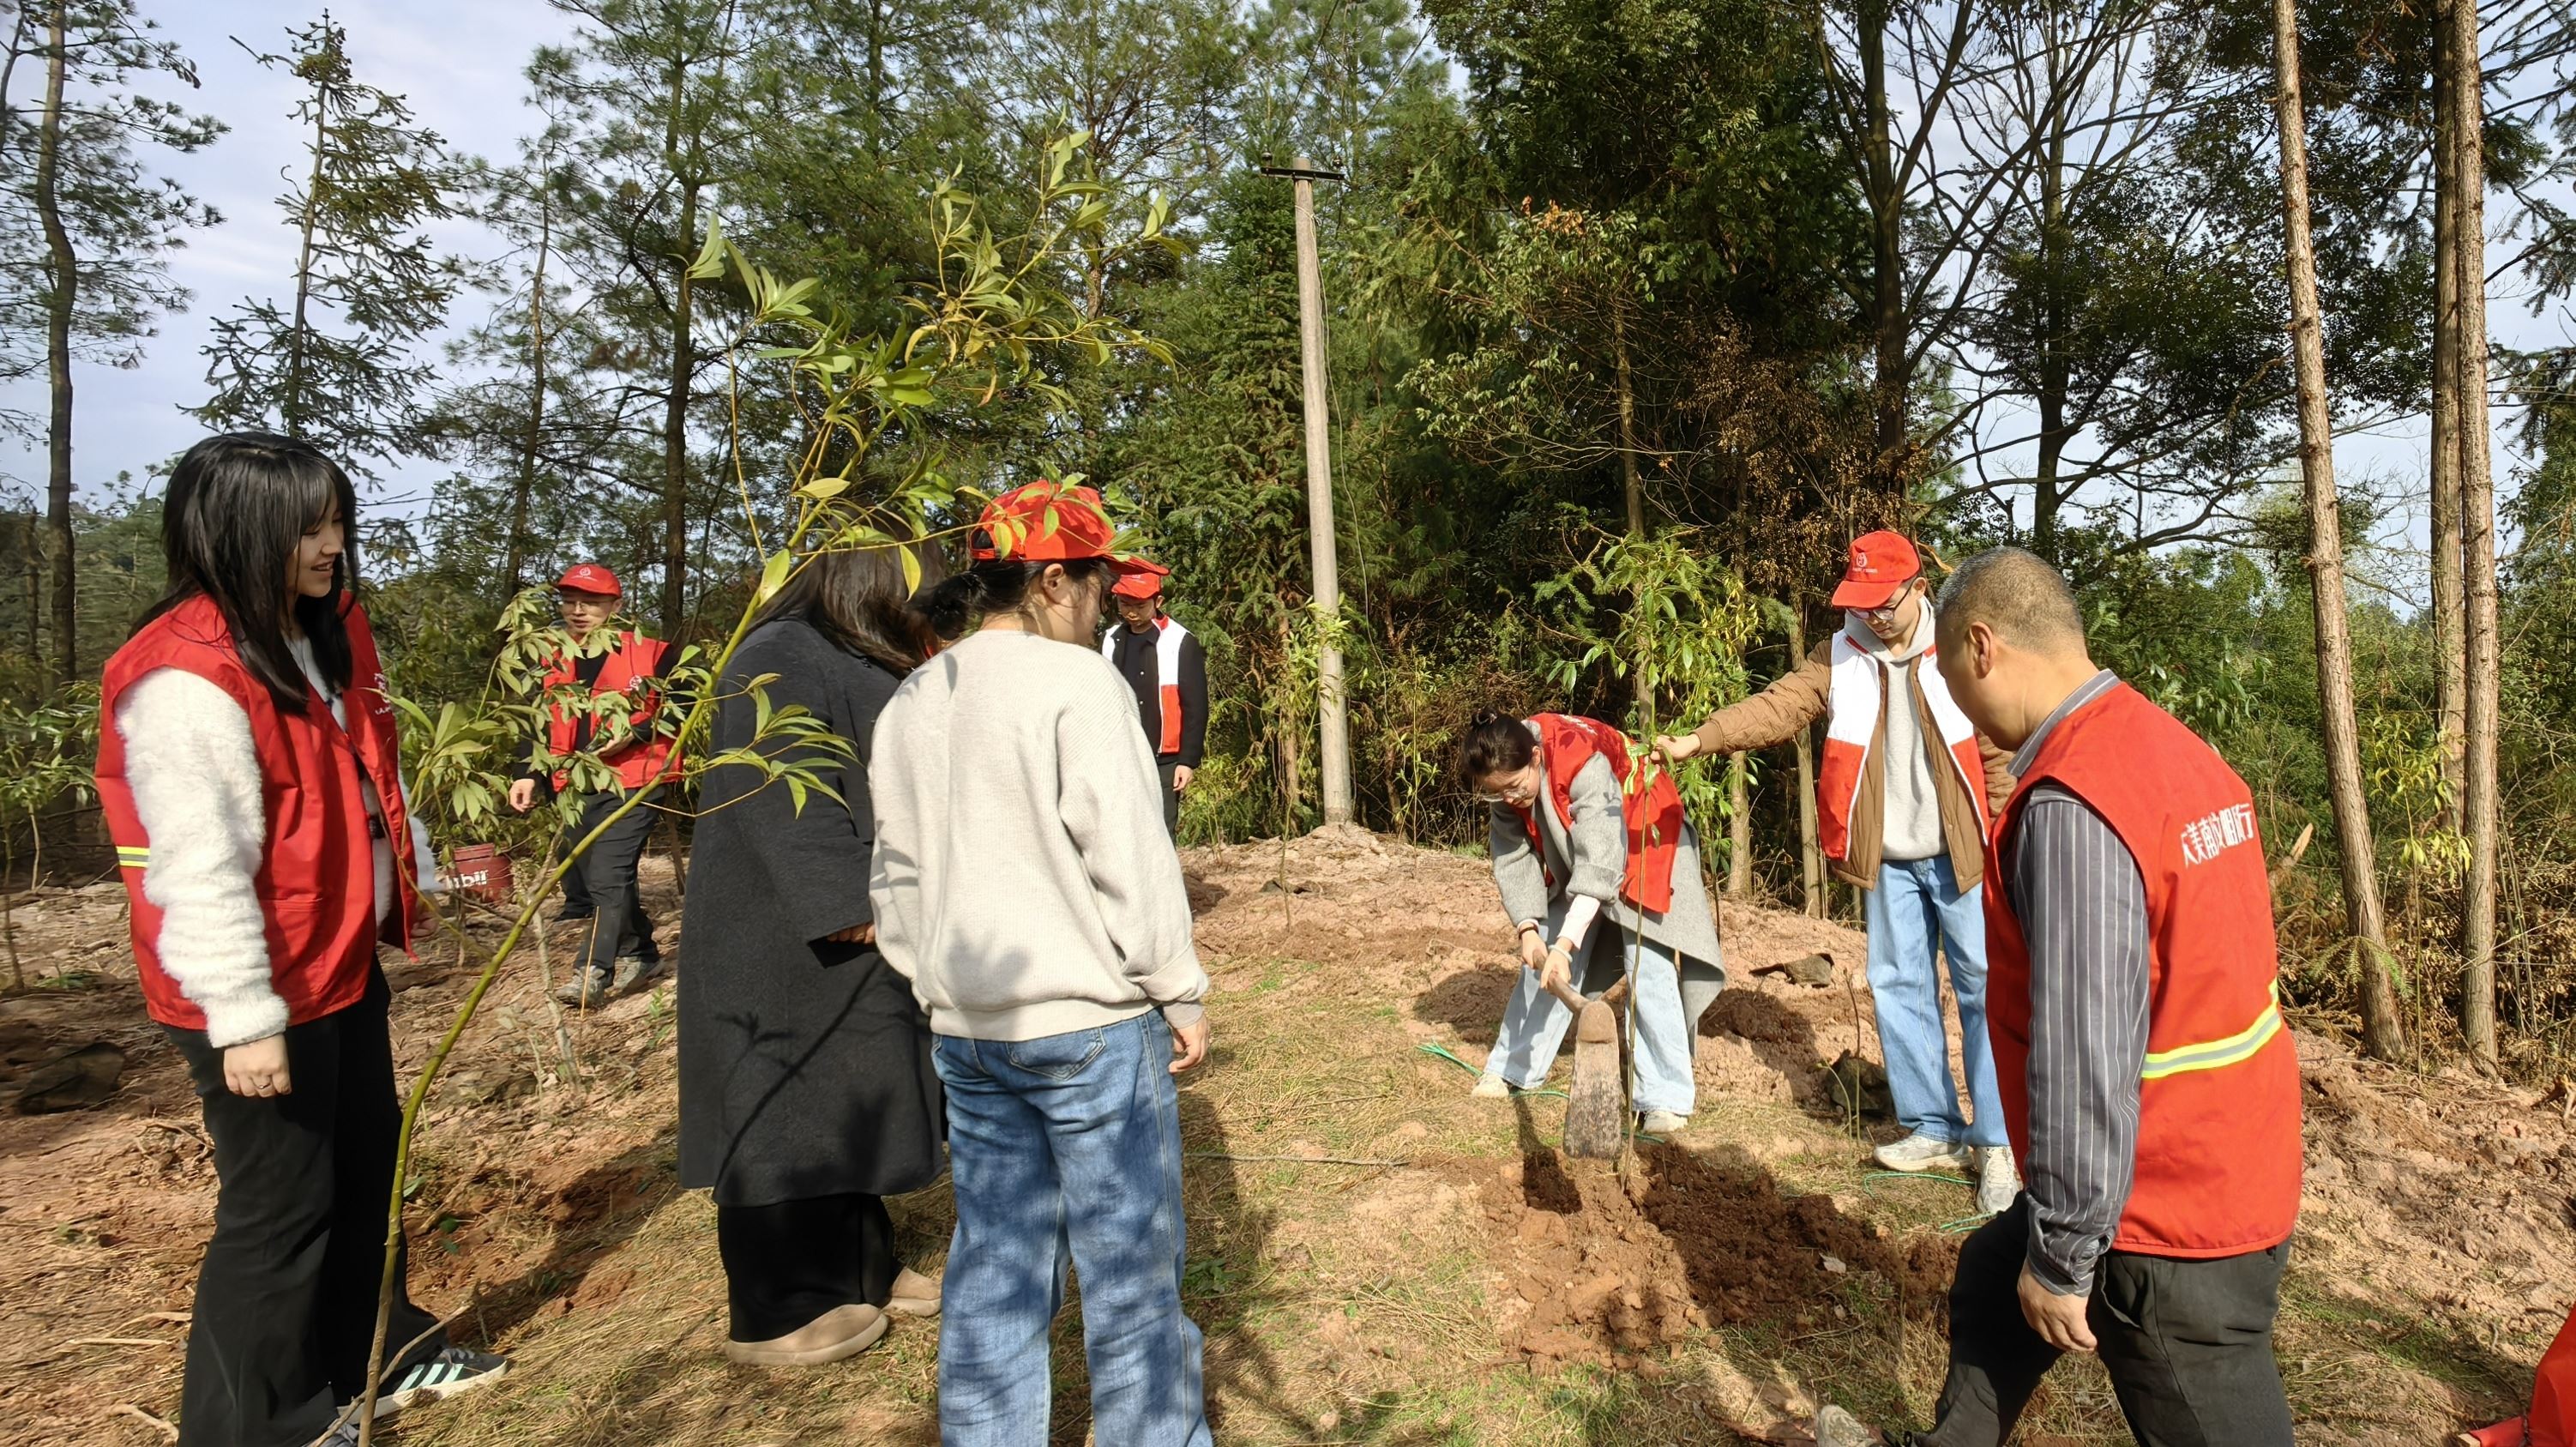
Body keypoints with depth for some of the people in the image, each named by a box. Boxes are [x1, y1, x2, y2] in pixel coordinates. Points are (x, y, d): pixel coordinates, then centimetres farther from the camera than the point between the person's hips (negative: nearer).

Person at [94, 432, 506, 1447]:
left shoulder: (328, 637, 6)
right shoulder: (186, 678, -23)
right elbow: (197, 865, -25)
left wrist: (423, 888, 18)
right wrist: (244, 1016, -24)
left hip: (343, 964, 9)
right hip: (262, 995, -9)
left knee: (367, 1166, 21)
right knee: (279, 1208, 6)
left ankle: (376, 1356, 41)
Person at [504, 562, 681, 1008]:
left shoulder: (649, 653, -5)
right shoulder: (551, 664, 12)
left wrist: (636, 733, -17)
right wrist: (530, 776, 1)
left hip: (632, 784, -7)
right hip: (578, 789, 7)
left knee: (607, 875, -16)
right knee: (579, 881, 12)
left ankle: (593, 971, -11)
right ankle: (639, 952, 26)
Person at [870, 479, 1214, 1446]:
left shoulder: (909, 703, 8)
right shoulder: (1076, 682, -13)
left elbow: (898, 878, 13)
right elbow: (1130, 860, -15)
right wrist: (1182, 996, -5)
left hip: (965, 1030, 7)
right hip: (1091, 1022, -6)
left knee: (993, 1262, 17)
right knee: (1128, 1261, 9)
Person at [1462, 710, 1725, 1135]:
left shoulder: (1585, 764, -39)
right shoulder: (1506, 780, -19)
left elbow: (1600, 864, -43)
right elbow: (1513, 859, -14)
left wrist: (1564, 944, -48)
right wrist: (1528, 930, -26)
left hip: (1642, 843, -6)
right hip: (1572, 856, 6)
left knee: (1647, 964, -16)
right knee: (1542, 958, 3)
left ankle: (1667, 1098, -10)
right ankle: (1512, 1068, 16)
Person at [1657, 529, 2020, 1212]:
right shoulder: (1840, 656, 2)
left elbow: (2001, 751, -4)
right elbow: (1778, 706, -9)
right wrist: (1700, 739, -24)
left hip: (1961, 854, -3)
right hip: (1888, 859, 4)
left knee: (1983, 986, 0)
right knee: (1898, 987, 9)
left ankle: (1995, 1141, 11)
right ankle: (1934, 1128, 23)